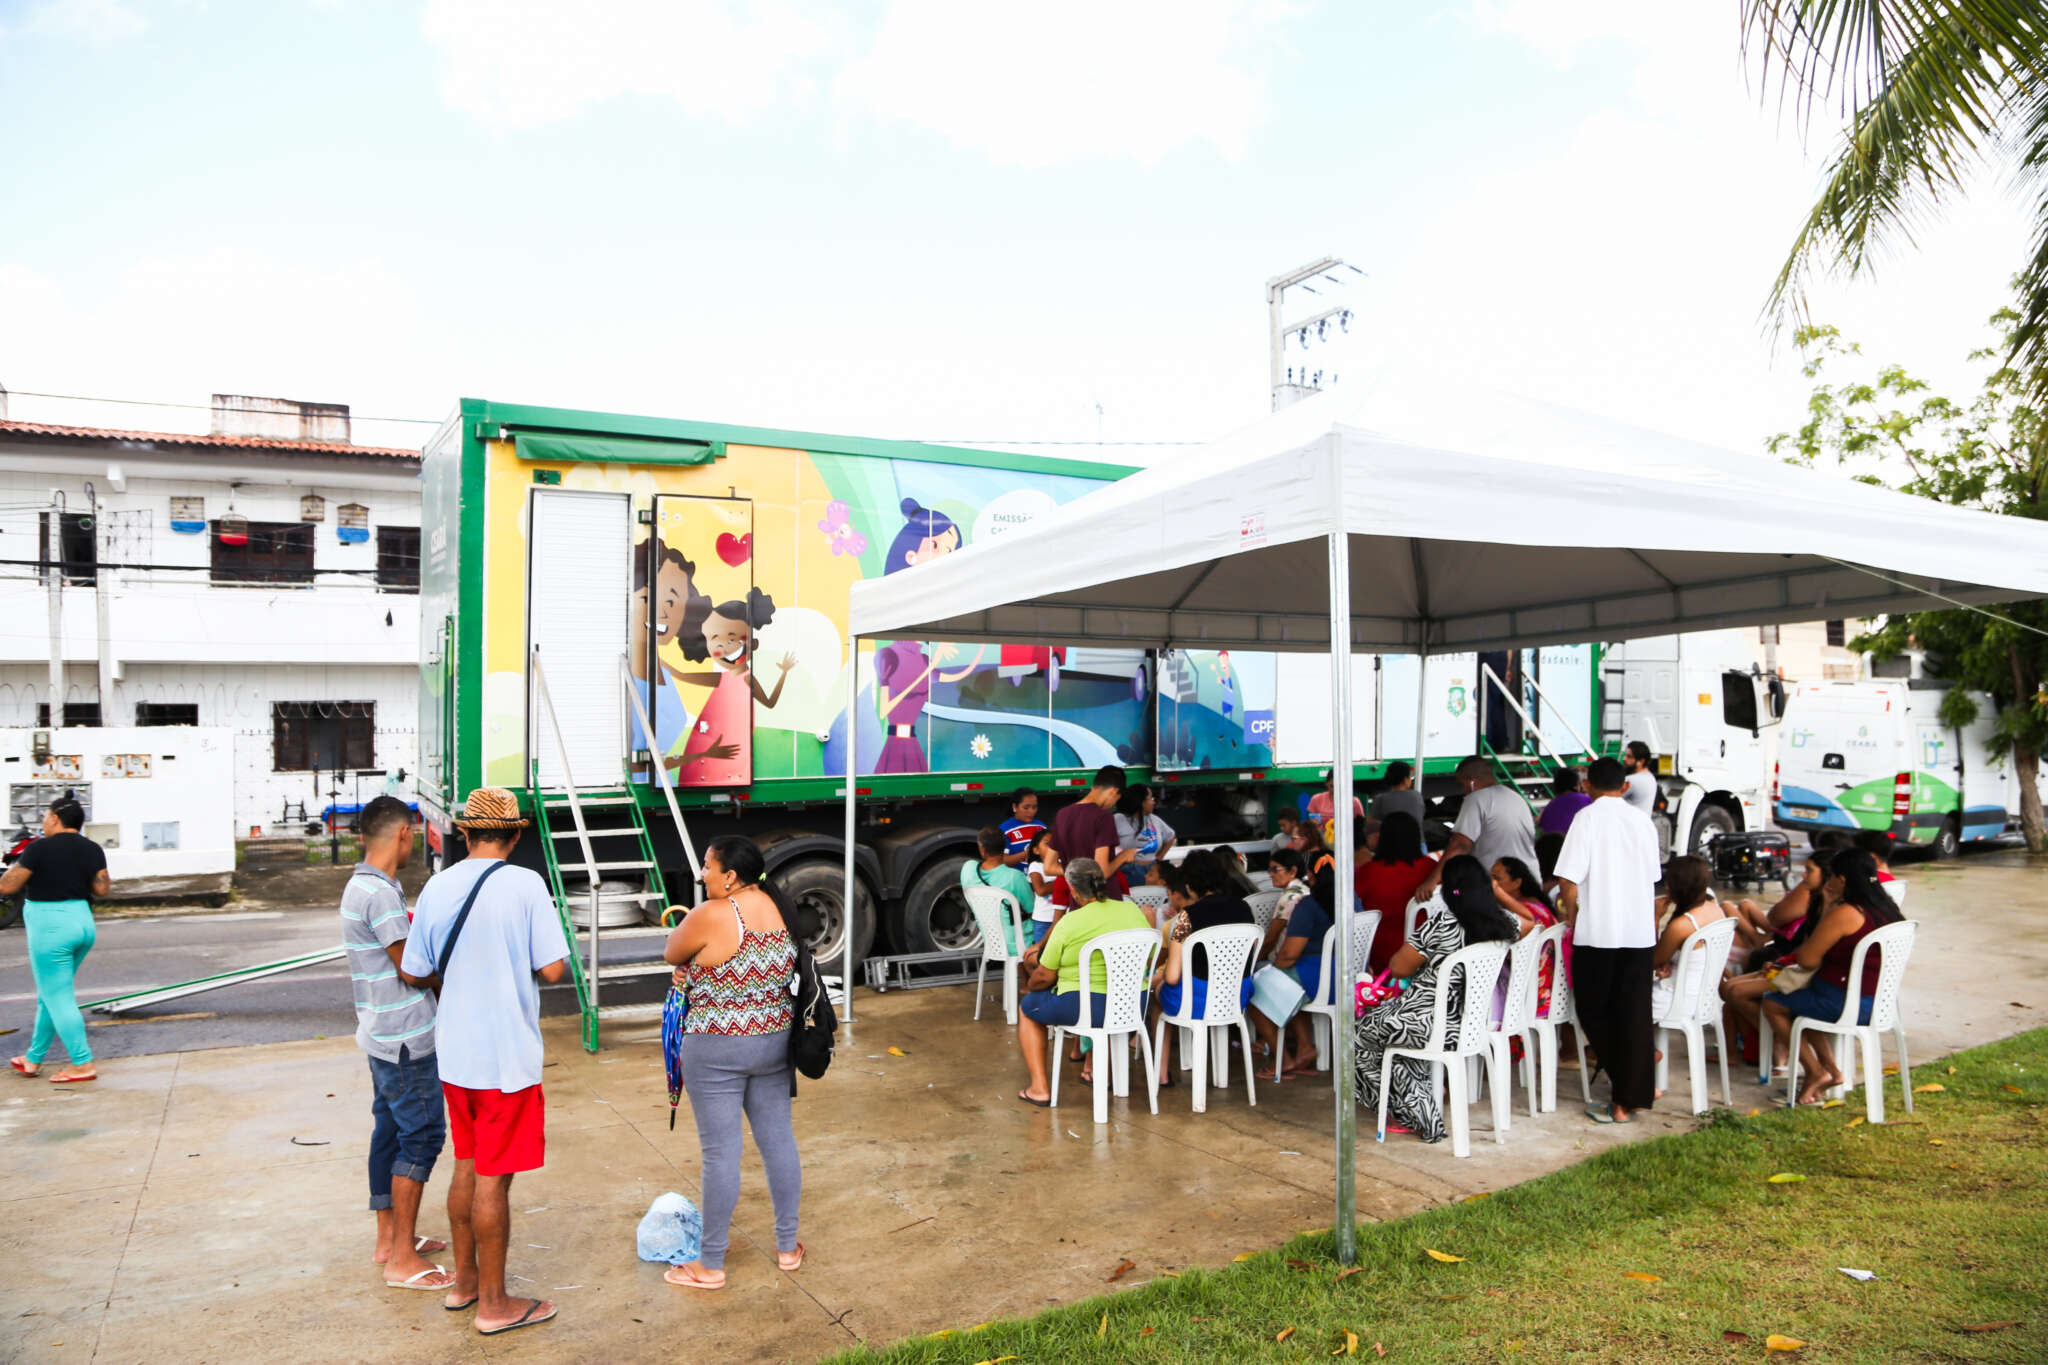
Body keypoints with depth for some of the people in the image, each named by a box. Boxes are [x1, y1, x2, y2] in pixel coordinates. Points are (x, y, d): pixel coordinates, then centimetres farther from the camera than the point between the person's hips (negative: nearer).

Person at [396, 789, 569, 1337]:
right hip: (507, 1058, -6)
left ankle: (464, 1281, 34)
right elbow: (553, 969, -17)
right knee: (493, 1179, 4)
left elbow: (412, 973, 6)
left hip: (454, 1055, 6)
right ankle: (494, 1304, 16)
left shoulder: (437, 887, 0)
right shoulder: (525, 884, -16)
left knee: (467, 1167, 20)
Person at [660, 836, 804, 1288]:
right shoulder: (781, 908, 0)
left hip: (717, 1050, -6)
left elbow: (671, 955, -3)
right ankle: (788, 1247, 27)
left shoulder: (711, 916, -20)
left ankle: (711, 1266, 17)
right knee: (778, 1140, 14)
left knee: (720, 1153, 3)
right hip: (775, 1041, 6)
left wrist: (684, 924, 17)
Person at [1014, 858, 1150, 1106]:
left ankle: (1039, 1088, 15)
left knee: (1027, 1006, 21)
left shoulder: (1069, 924, -13)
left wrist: (1029, 986, 16)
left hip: (1086, 1009, -5)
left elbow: (1044, 977, -6)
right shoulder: (1133, 910, 0)